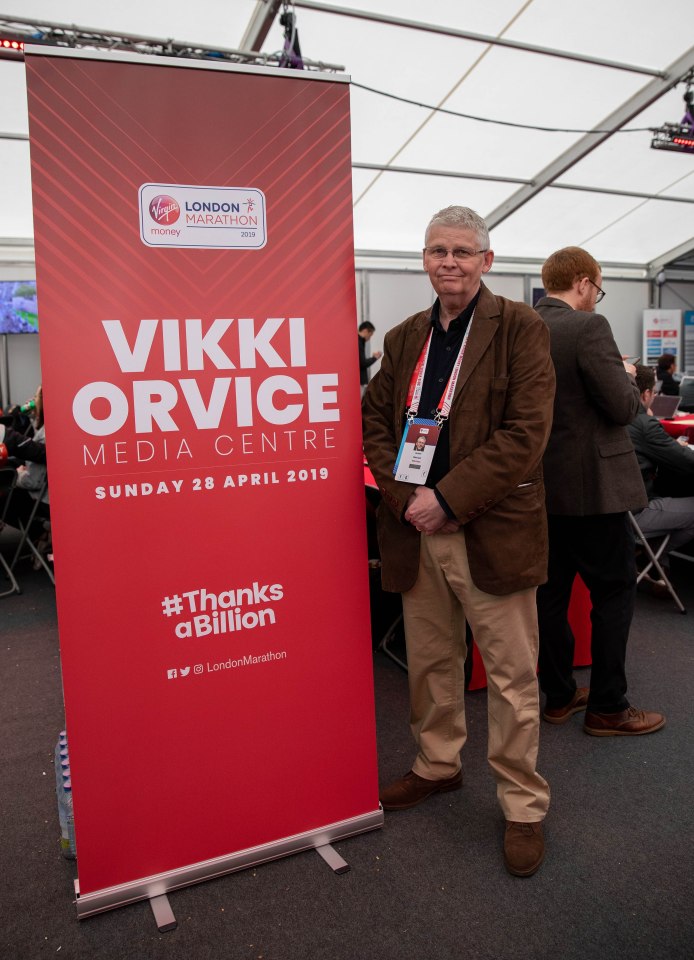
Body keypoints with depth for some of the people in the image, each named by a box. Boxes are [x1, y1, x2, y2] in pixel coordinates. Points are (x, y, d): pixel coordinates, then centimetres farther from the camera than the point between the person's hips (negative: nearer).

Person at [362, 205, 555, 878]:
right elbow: (374, 421, 8)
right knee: (429, 662, 18)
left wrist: (446, 498, -18)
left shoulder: (519, 328, -5)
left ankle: (522, 807, 25)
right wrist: (404, 496, -9)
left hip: (493, 530, -4)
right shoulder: (404, 339, 11)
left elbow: (525, 432, -14)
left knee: (512, 674, 7)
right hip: (417, 529, 5)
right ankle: (437, 765, 41)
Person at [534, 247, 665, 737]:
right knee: (615, 589, 6)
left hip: (541, 484, 7)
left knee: (552, 589, 13)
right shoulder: (589, 327, -15)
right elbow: (623, 407, -15)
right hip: (592, 484, -7)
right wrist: (628, 376, 5)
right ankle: (607, 706, 13)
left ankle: (559, 695, 26)